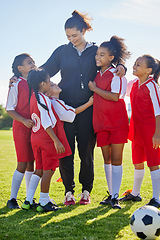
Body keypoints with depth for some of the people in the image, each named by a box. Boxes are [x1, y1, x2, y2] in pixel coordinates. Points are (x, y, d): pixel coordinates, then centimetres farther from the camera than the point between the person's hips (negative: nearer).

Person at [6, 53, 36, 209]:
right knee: (22, 164, -7)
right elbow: (9, 109, -7)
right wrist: (24, 120, -21)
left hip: (36, 127, 6)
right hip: (21, 128, -5)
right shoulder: (17, 84, -5)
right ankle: (12, 199, 2)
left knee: (31, 163, 9)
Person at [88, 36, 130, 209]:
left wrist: (95, 89, -11)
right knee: (107, 159, 9)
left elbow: (115, 96, -20)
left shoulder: (116, 74, -7)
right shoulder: (97, 75, 14)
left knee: (116, 159, -5)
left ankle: (115, 197, -2)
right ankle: (111, 195, 17)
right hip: (101, 121, 7)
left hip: (117, 121, -6)